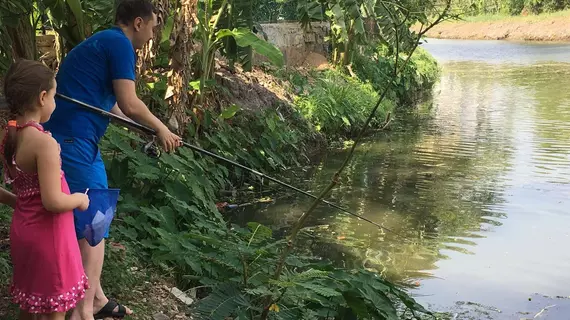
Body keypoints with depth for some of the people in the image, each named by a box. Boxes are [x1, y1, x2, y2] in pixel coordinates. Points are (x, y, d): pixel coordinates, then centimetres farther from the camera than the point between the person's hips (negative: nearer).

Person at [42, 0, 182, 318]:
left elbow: (114, 106, 26)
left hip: (73, 140, 10)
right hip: (73, 142, -10)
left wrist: (158, 132, 26)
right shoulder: (120, 43, -8)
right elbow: (129, 105, -13)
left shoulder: (103, 42, 22)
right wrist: (161, 128, 3)